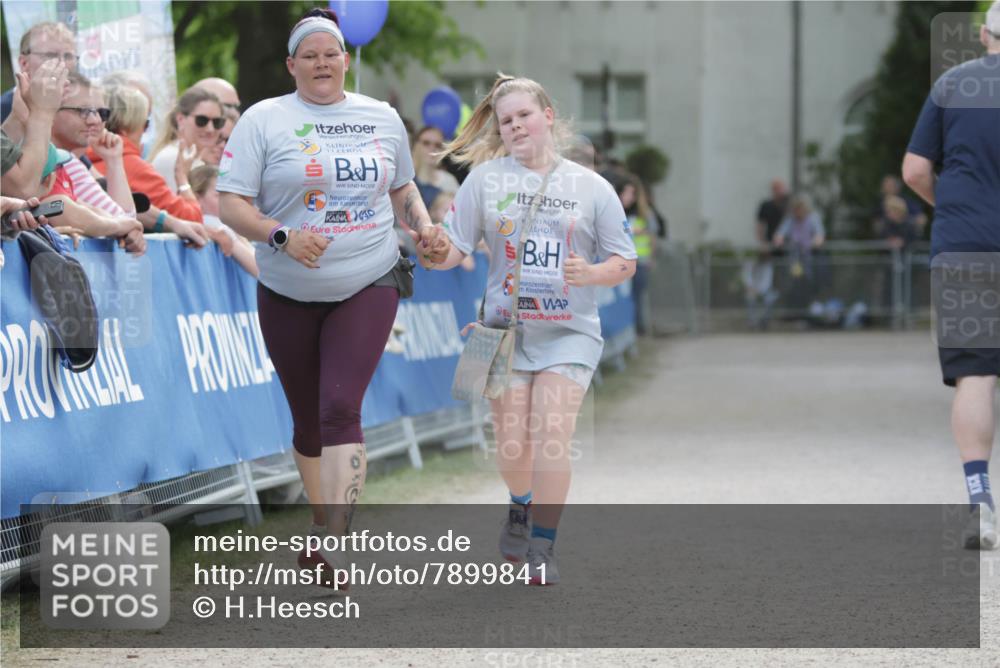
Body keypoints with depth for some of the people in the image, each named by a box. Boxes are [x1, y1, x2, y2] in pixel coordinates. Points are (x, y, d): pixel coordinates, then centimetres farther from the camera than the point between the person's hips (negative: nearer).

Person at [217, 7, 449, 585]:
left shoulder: (382, 118, 7)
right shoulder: (265, 120, -3)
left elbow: (403, 188, 22)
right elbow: (231, 204, -8)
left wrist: (424, 227, 3)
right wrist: (281, 235, -24)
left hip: (368, 285, 0)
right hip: (290, 294, 0)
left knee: (341, 408, -17)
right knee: (307, 418, 11)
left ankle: (335, 545, -22)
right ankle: (322, 519, 33)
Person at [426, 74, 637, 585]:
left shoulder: (592, 188, -1)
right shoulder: (485, 179, 1)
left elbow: (625, 264, 3)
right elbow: (453, 250, -2)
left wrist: (592, 273, -17)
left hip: (568, 332, -1)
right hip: (506, 328, 1)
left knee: (551, 438, -13)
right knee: (511, 444, 4)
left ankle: (543, 548, -1)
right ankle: (521, 507, 38)